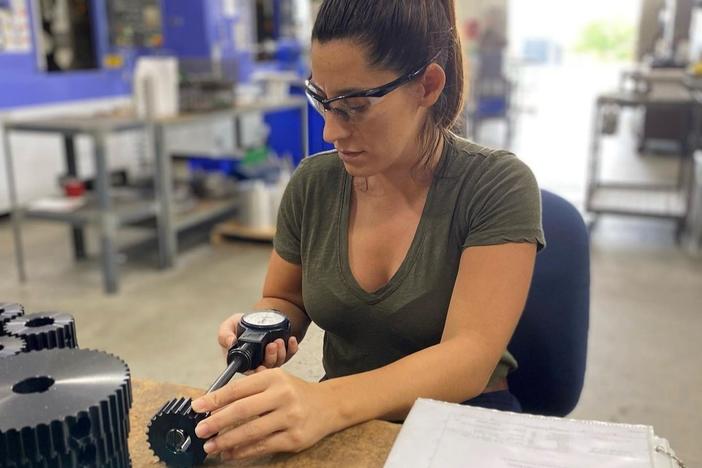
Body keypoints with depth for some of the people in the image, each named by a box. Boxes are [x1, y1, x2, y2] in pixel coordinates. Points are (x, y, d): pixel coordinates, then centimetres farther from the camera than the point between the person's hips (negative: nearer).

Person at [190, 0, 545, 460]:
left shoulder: (497, 186, -15)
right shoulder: (312, 183, -3)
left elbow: (469, 357, -23)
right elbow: (285, 301, 11)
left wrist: (328, 402, -38)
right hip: (340, 423, 4)